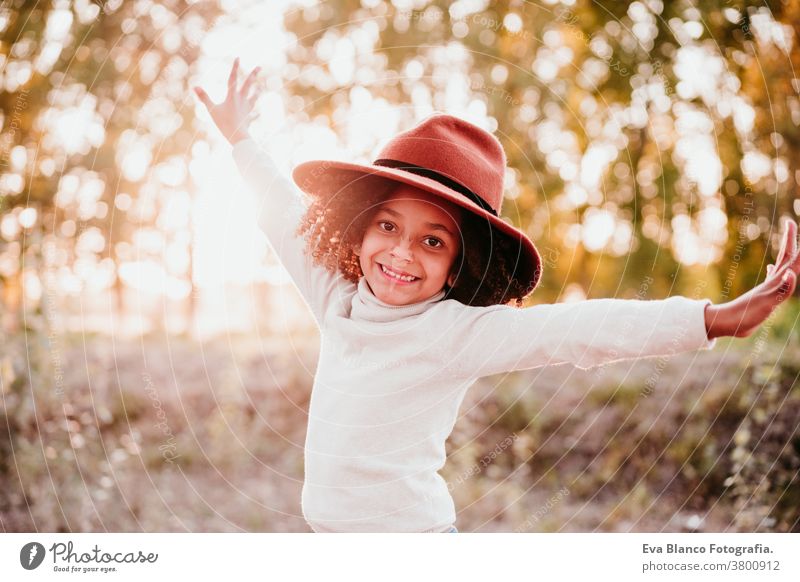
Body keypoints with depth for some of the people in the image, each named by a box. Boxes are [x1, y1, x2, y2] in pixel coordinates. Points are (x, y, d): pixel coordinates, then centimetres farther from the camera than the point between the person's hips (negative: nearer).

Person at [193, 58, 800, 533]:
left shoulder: (454, 331, -15)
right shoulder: (339, 301, 3)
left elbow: (572, 331, -25)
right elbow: (289, 214, 18)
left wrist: (719, 317, -33)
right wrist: (241, 139, 30)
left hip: (410, 530, -6)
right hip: (329, 530, 6)